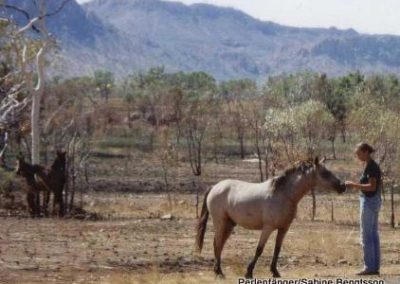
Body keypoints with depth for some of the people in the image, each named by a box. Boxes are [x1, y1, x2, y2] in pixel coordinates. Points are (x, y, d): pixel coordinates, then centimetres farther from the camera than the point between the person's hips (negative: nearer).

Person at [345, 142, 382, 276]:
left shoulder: (370, 166, -16)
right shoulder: (374, 166, 14)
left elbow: (372, 186, -22)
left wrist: (355, 185, -19)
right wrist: (357, 186, 13)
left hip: (369, 202, -10)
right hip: (375, 201, 10)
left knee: (366, 236, -6)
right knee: (373, 235, 10)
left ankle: (370, 267, -5)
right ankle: (375, 267, 12)